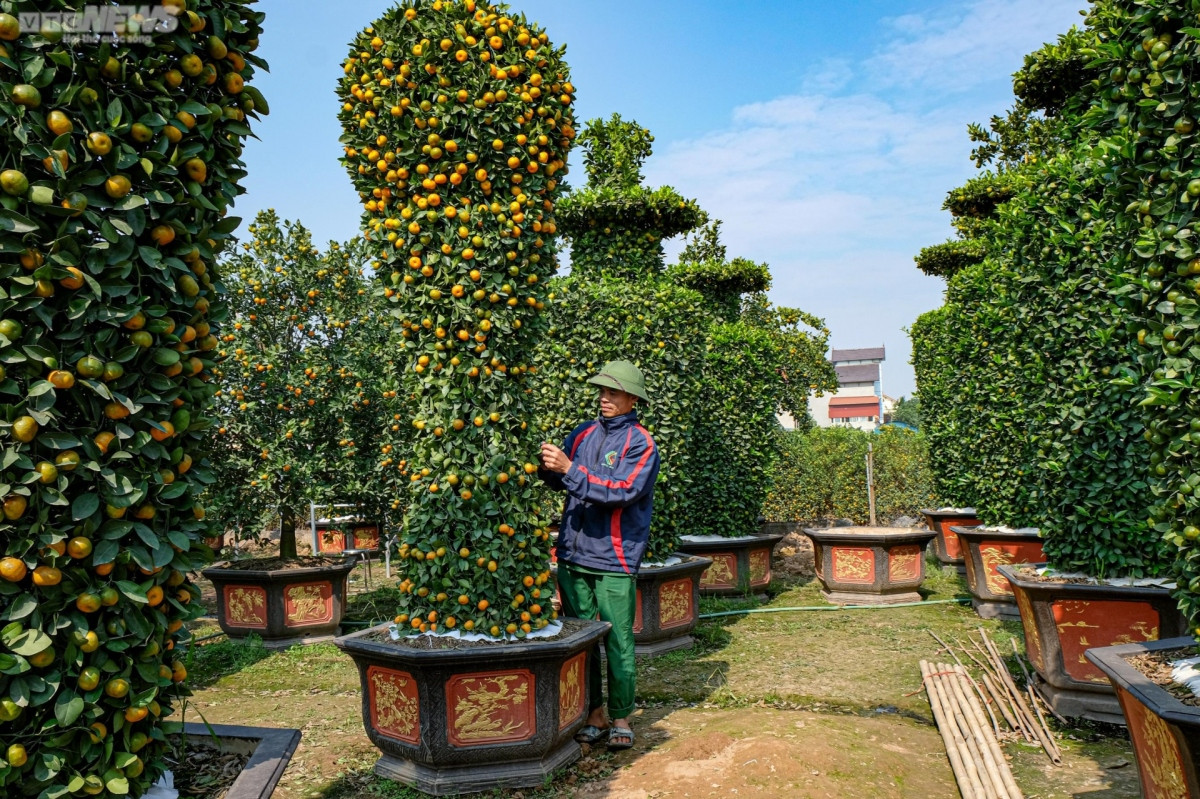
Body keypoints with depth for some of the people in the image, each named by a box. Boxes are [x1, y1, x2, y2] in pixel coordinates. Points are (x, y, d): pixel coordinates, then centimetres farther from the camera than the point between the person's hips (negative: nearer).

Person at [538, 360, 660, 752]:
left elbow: (622, 490, -20)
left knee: (617, 642, 2)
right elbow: (560, 481, 6)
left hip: (614, 560, -5)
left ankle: (620, 719, 17)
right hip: (573, 555, 5)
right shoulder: (584, 433, 11)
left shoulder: (641, 444, -5)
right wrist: (548, 465, -16)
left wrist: (569, 469, -24)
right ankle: (594, 714, 23)